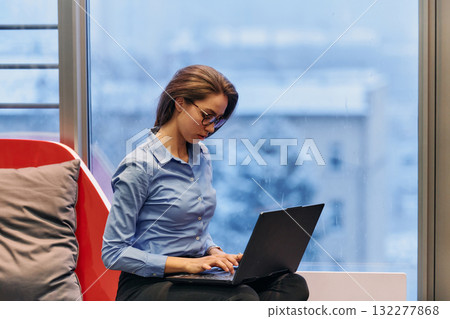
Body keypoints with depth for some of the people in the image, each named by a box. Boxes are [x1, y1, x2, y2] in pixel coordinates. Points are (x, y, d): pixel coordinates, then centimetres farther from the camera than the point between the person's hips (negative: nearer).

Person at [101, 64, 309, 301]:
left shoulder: (202, 157, 14)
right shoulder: (140, 166, -10)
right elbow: (113, 253, -12)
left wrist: (215, 254, 3)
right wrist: (186, 263, -18)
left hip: (195, 276, 8)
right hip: (147, 284, -8)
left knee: (292, 285, -17)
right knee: (242, 297, -34)